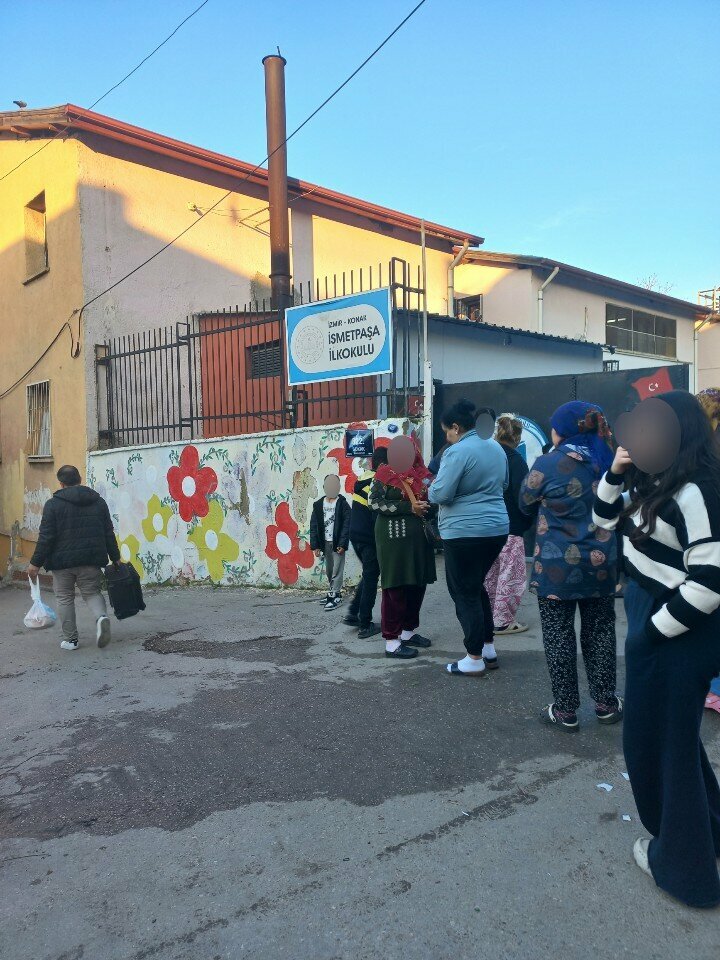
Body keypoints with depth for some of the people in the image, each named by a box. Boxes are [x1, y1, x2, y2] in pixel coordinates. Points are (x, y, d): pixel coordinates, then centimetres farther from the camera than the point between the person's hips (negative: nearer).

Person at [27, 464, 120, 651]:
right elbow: (109, 534, 8)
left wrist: (36, 562, -2)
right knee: (92, 592, 14)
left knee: (64, 598, 10)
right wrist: (115, 558, 15)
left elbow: (46, 537, -9)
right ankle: (101, 617, -15)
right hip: (91, 559, 3)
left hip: (62, 560, -3)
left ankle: (70, 639, 13)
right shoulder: (98, 501, 7)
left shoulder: (53, 504, -5)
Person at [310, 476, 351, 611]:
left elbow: (347, 525, -9)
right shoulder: (318, 504, 6)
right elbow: (314, 526, 5)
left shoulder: (343, 504, -5)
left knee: (337, 570, -5)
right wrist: (315, 545, 0)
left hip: (337, 543, -4)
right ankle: (332, 592, 25)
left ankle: (335, 596, -2)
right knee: (329, 570, 13)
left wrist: (342, 544, -15)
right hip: (325, 543, 5)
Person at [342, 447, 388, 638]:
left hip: (355, 535, 8)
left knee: (368, 575, 21)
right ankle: (365, 626, 6)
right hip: (369, 538, -8)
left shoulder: (362, 480, 10)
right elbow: (378, 515, -19)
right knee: (371, 578, 1)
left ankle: (352, 613, 19)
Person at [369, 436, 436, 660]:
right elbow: (374, 502, -12)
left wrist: (427, 507, -5)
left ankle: (409, 631, 26)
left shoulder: (423, 475, 11)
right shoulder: (385, 473, -3)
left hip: (419, 536, 6)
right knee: (395, 586, -4)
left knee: (418, 583, 10)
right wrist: (408, 507, -16)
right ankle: (391, 641, 2)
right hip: (394, 535, -6)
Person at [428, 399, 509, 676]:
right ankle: (489, 650, 26)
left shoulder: (457, 452, -16)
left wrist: (432, 486, 3)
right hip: (497, 528, 9)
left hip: (465, 532, -8)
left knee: (464, 593, 3)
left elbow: (440, 494, -18)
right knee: (477, 587, 21)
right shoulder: (496, 447, 11)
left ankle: (475, 660, 9)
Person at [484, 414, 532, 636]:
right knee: (511, 576, 4)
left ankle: (488, 616, 28)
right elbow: (522, 495, -16)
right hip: (510, 527, -7)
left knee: (490, 575, 18)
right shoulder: (515, 459, -14)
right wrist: (528, 520, -1)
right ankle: (503, 621, 9)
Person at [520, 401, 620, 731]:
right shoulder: (606, 460, 2)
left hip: (558, 565, -4)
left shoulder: (549, 464, -13)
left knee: (559, 635, 6)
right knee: (600, 630, 15)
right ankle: (606, 703, 26)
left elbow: (527, 503, 1)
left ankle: (565, 710, 14)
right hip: (601, 564, 5)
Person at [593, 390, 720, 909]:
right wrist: (615, 474, 0)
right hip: (651, 620, 10)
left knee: (660, 741, 7)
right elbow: (606, 520, 17)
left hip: (677, 634, -10)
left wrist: (655, 630, -18)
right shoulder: (658, 484, 5)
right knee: (674, 733, 24)